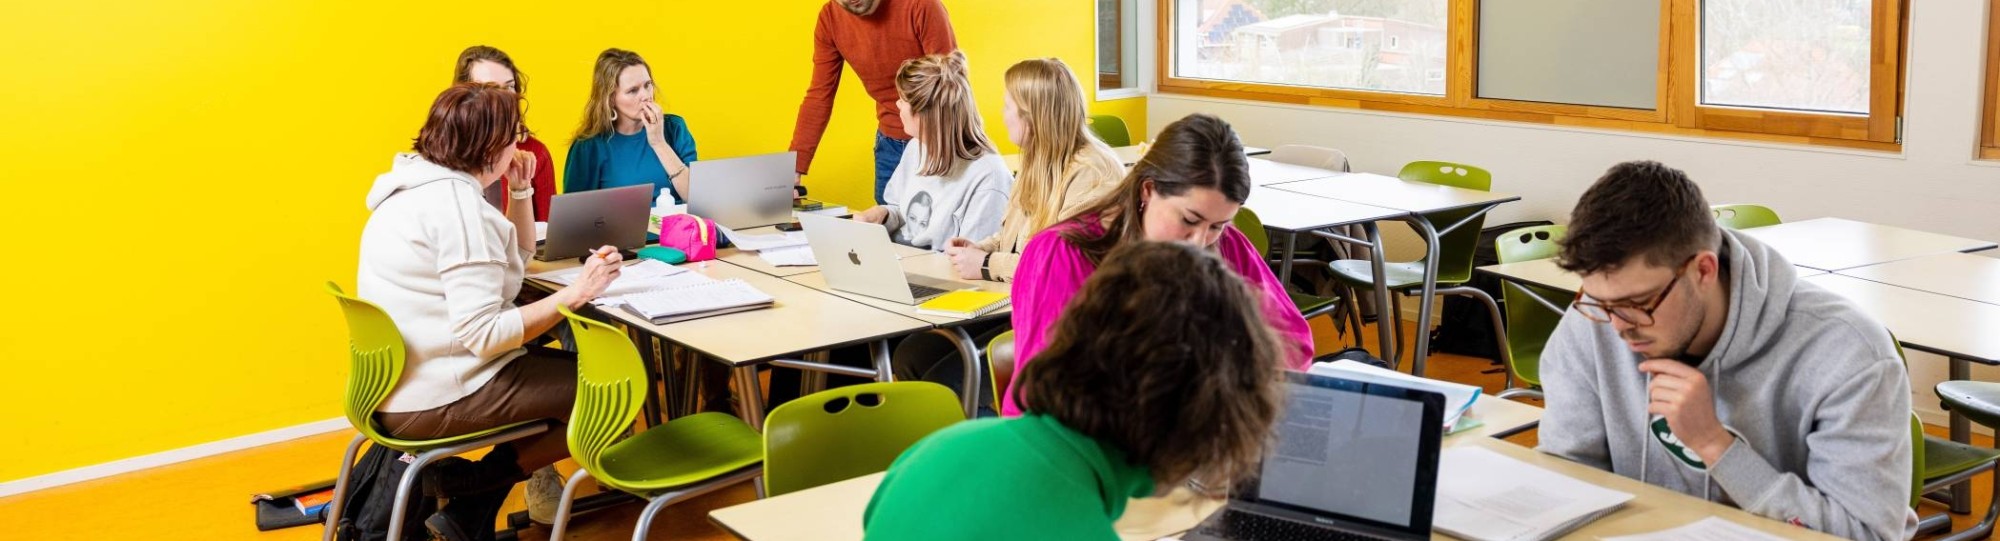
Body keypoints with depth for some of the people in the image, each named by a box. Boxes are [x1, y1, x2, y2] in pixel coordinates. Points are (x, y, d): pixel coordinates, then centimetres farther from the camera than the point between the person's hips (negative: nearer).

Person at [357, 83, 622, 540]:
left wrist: (520, 190, 10)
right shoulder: (456, 202, -20)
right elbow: (484, 334, -26)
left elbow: (518, 260, 21)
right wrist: (576, 292, -24)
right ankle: (465, 482, 1)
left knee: (573, 362, 22)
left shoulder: (428, 186, 12)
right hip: (437, 400, -10)